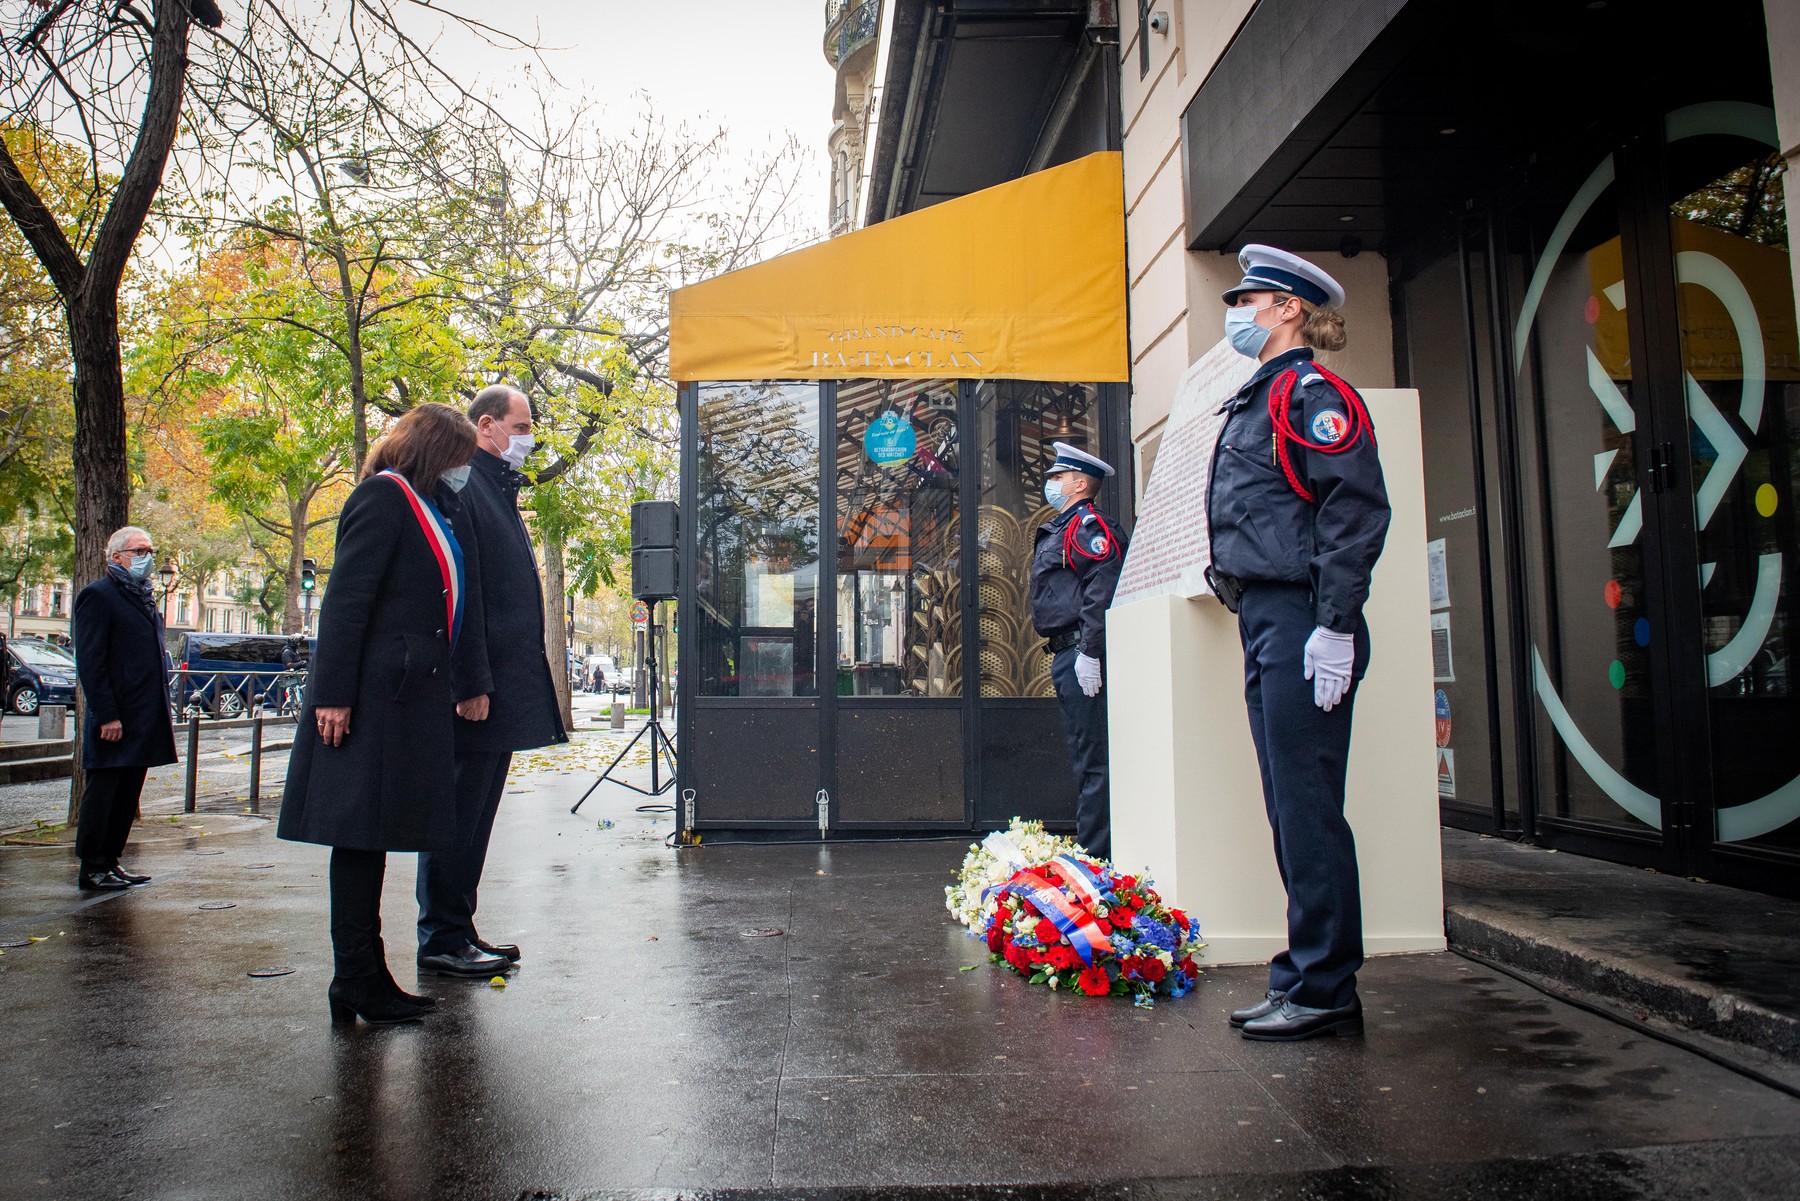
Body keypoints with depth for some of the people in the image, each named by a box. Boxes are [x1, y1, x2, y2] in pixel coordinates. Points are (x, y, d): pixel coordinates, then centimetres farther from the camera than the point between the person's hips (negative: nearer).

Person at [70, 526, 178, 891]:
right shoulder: (98, 595, -8)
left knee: (127, 795, 13)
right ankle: (92, 870, 8)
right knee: (103, 793, 0)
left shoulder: (144, 597, 18)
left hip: (144, 720, 8)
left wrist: (162, 711, 16)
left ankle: (110, 862, 21)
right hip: (114, 721, -8)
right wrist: (106, 716, -19)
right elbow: (89, 662, -14)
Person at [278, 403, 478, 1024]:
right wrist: (333, 693, -21)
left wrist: (460, 688, 15)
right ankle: (356, 983, 3)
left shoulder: (425, 508, 21)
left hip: (410, 696, 9)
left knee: (372, 835, 11)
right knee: (360, 831, -4)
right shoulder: (383, 496, -6)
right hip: (374, 696, -9)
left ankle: (368, 977, 18)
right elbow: (345, 600, -15)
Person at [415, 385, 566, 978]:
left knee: (476, 814, 14)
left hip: (502, 686, 10)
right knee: (458, 813, -1)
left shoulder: (498, 490, 20)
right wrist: (472, 684, -22)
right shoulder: (462, 486, -11)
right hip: (475, 689, -10)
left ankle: (459, 930, 23)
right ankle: (442, 940, 8)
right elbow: (459, 591, -19)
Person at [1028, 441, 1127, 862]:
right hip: (1067, 656, 11)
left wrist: (1090, 653, -26)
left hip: (1081, 656, -11)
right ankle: (1090, 848, 21)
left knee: (1093, 760, -9)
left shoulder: (1089, 525, -8)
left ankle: (1096, 855, -7)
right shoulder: (1061, 529, 24)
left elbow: (1102, 592, -21)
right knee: (1085, 758, 14)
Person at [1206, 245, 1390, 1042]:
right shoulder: (1259, 401, 22)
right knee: (1289, 812, 12)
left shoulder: (1311, 392, -7)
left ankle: (1325, 992, 5)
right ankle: (1306, 979, 21)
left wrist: (1336, 626, -22)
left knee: (1308, 811, -5)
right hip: (1265, 624, 10)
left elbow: (1357, 510, -17)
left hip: (1303, 627, -10)